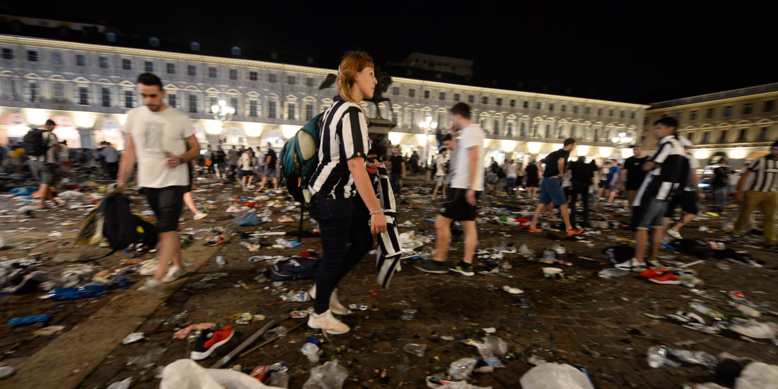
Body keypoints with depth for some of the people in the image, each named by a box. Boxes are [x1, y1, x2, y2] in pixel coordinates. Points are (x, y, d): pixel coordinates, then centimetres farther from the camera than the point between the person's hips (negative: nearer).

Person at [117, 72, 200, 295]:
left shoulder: (179, 118, -3)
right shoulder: (133, 116, 7)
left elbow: (196, 148, 1)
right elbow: (129, 152, 11)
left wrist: (180, 159, -19)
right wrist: (120, 182, 8)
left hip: (173, 181, -5)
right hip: (148, 182, 5)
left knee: (168, 229, -11)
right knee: (166, 228, 14)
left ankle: (157, 280, -10)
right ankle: (178, 266, 28)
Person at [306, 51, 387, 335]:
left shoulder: (337, 107, 12)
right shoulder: (352, 113, -20)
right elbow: (355, 164, -29)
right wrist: (375, 209, -29)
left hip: (344, 192, 10)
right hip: (333, 196, -10)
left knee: (363, 241, 17)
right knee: (334, 254, 5)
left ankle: (325, 289, 35)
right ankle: (320, 314, 28)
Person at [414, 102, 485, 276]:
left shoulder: (469, 131, -10)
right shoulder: (474, 131, 21)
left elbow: (474, 157, -21)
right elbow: (459, 153, 31)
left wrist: (470, 187, -25)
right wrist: (454, 136, 23)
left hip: (463, 187, -10)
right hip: (469, 187, 10)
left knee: (442, 222, -6)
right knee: (469, 224, 8)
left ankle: (439, 263, 1)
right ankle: (466, 265, 12)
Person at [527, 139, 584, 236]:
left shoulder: (553, 153, 19)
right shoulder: (565, 152, -5)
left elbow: (539, 162, 23)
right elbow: (560, 161, -28)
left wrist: (543, 172, 13)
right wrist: (561, 174, -14)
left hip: (545, 180, 8)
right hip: (554, 181, -8)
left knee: (542, 204, 10)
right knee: (563, 204, 1)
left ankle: (532, 226, 10)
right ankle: (569, 229, 8)